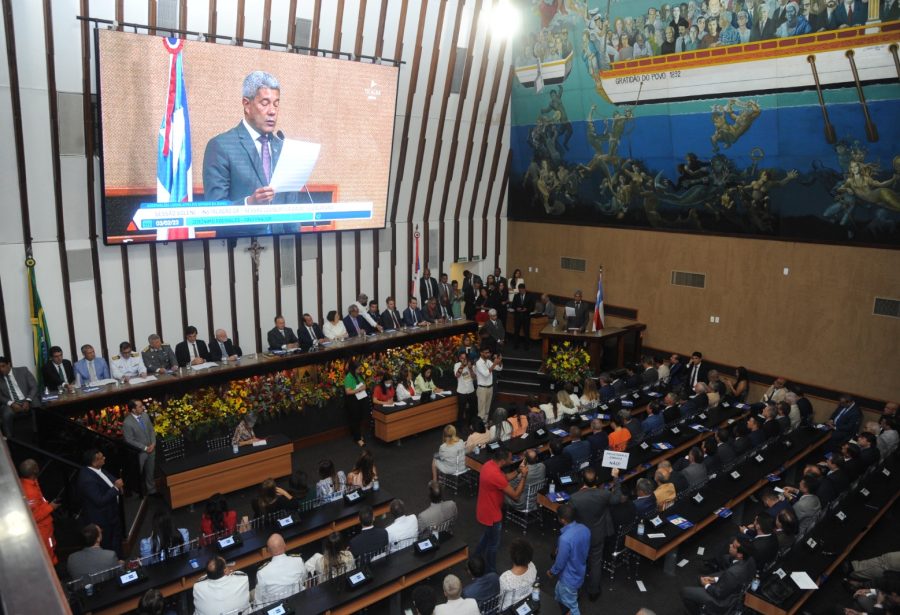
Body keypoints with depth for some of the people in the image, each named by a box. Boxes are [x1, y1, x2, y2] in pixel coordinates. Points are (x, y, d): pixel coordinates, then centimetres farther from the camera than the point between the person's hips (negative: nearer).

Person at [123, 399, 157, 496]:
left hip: (151, 449, 5)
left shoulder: (145, 415, -6)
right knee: (140, 474, 14)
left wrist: (153, 444, -8)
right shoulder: (127, 423, -24)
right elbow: (129, 440, -19)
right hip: (139, 452, -5)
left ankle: (151, 490, 37)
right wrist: (145, 448, -16)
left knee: (151, 472, 19)